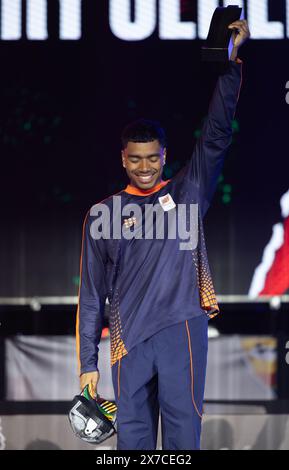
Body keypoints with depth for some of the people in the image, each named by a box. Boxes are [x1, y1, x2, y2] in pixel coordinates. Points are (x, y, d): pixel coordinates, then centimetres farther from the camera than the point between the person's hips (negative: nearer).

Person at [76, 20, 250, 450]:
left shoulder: (188, 192, 9)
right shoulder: (102, 215, 11)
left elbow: (216, 135, -2)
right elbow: (92, 294, 11)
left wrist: (231, 62, -11)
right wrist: (88, 362, 6)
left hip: (182, 329, -1)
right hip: (129, 338, 1)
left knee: (182, 432, -4)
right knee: (133, 436, 2)